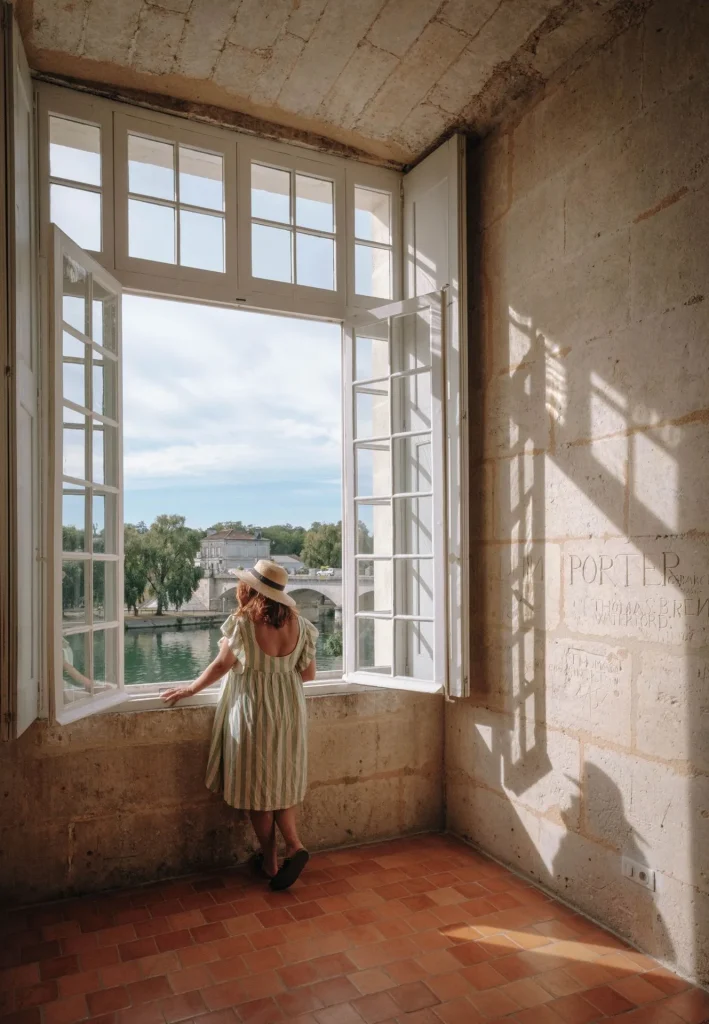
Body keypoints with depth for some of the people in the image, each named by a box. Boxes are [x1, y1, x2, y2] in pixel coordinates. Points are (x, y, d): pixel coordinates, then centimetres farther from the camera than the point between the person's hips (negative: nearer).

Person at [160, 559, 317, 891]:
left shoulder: (242, 623, -16)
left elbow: (221, 665, -6)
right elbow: (308, 673, 3)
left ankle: (270, 860, 21)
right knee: (282, 780, 20)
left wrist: (190, 689, 9)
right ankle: (294, 845, 8)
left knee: (257, 787, 11)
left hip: (252, 711, -4)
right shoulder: (299, 624, -4)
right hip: (289, 711, 4)